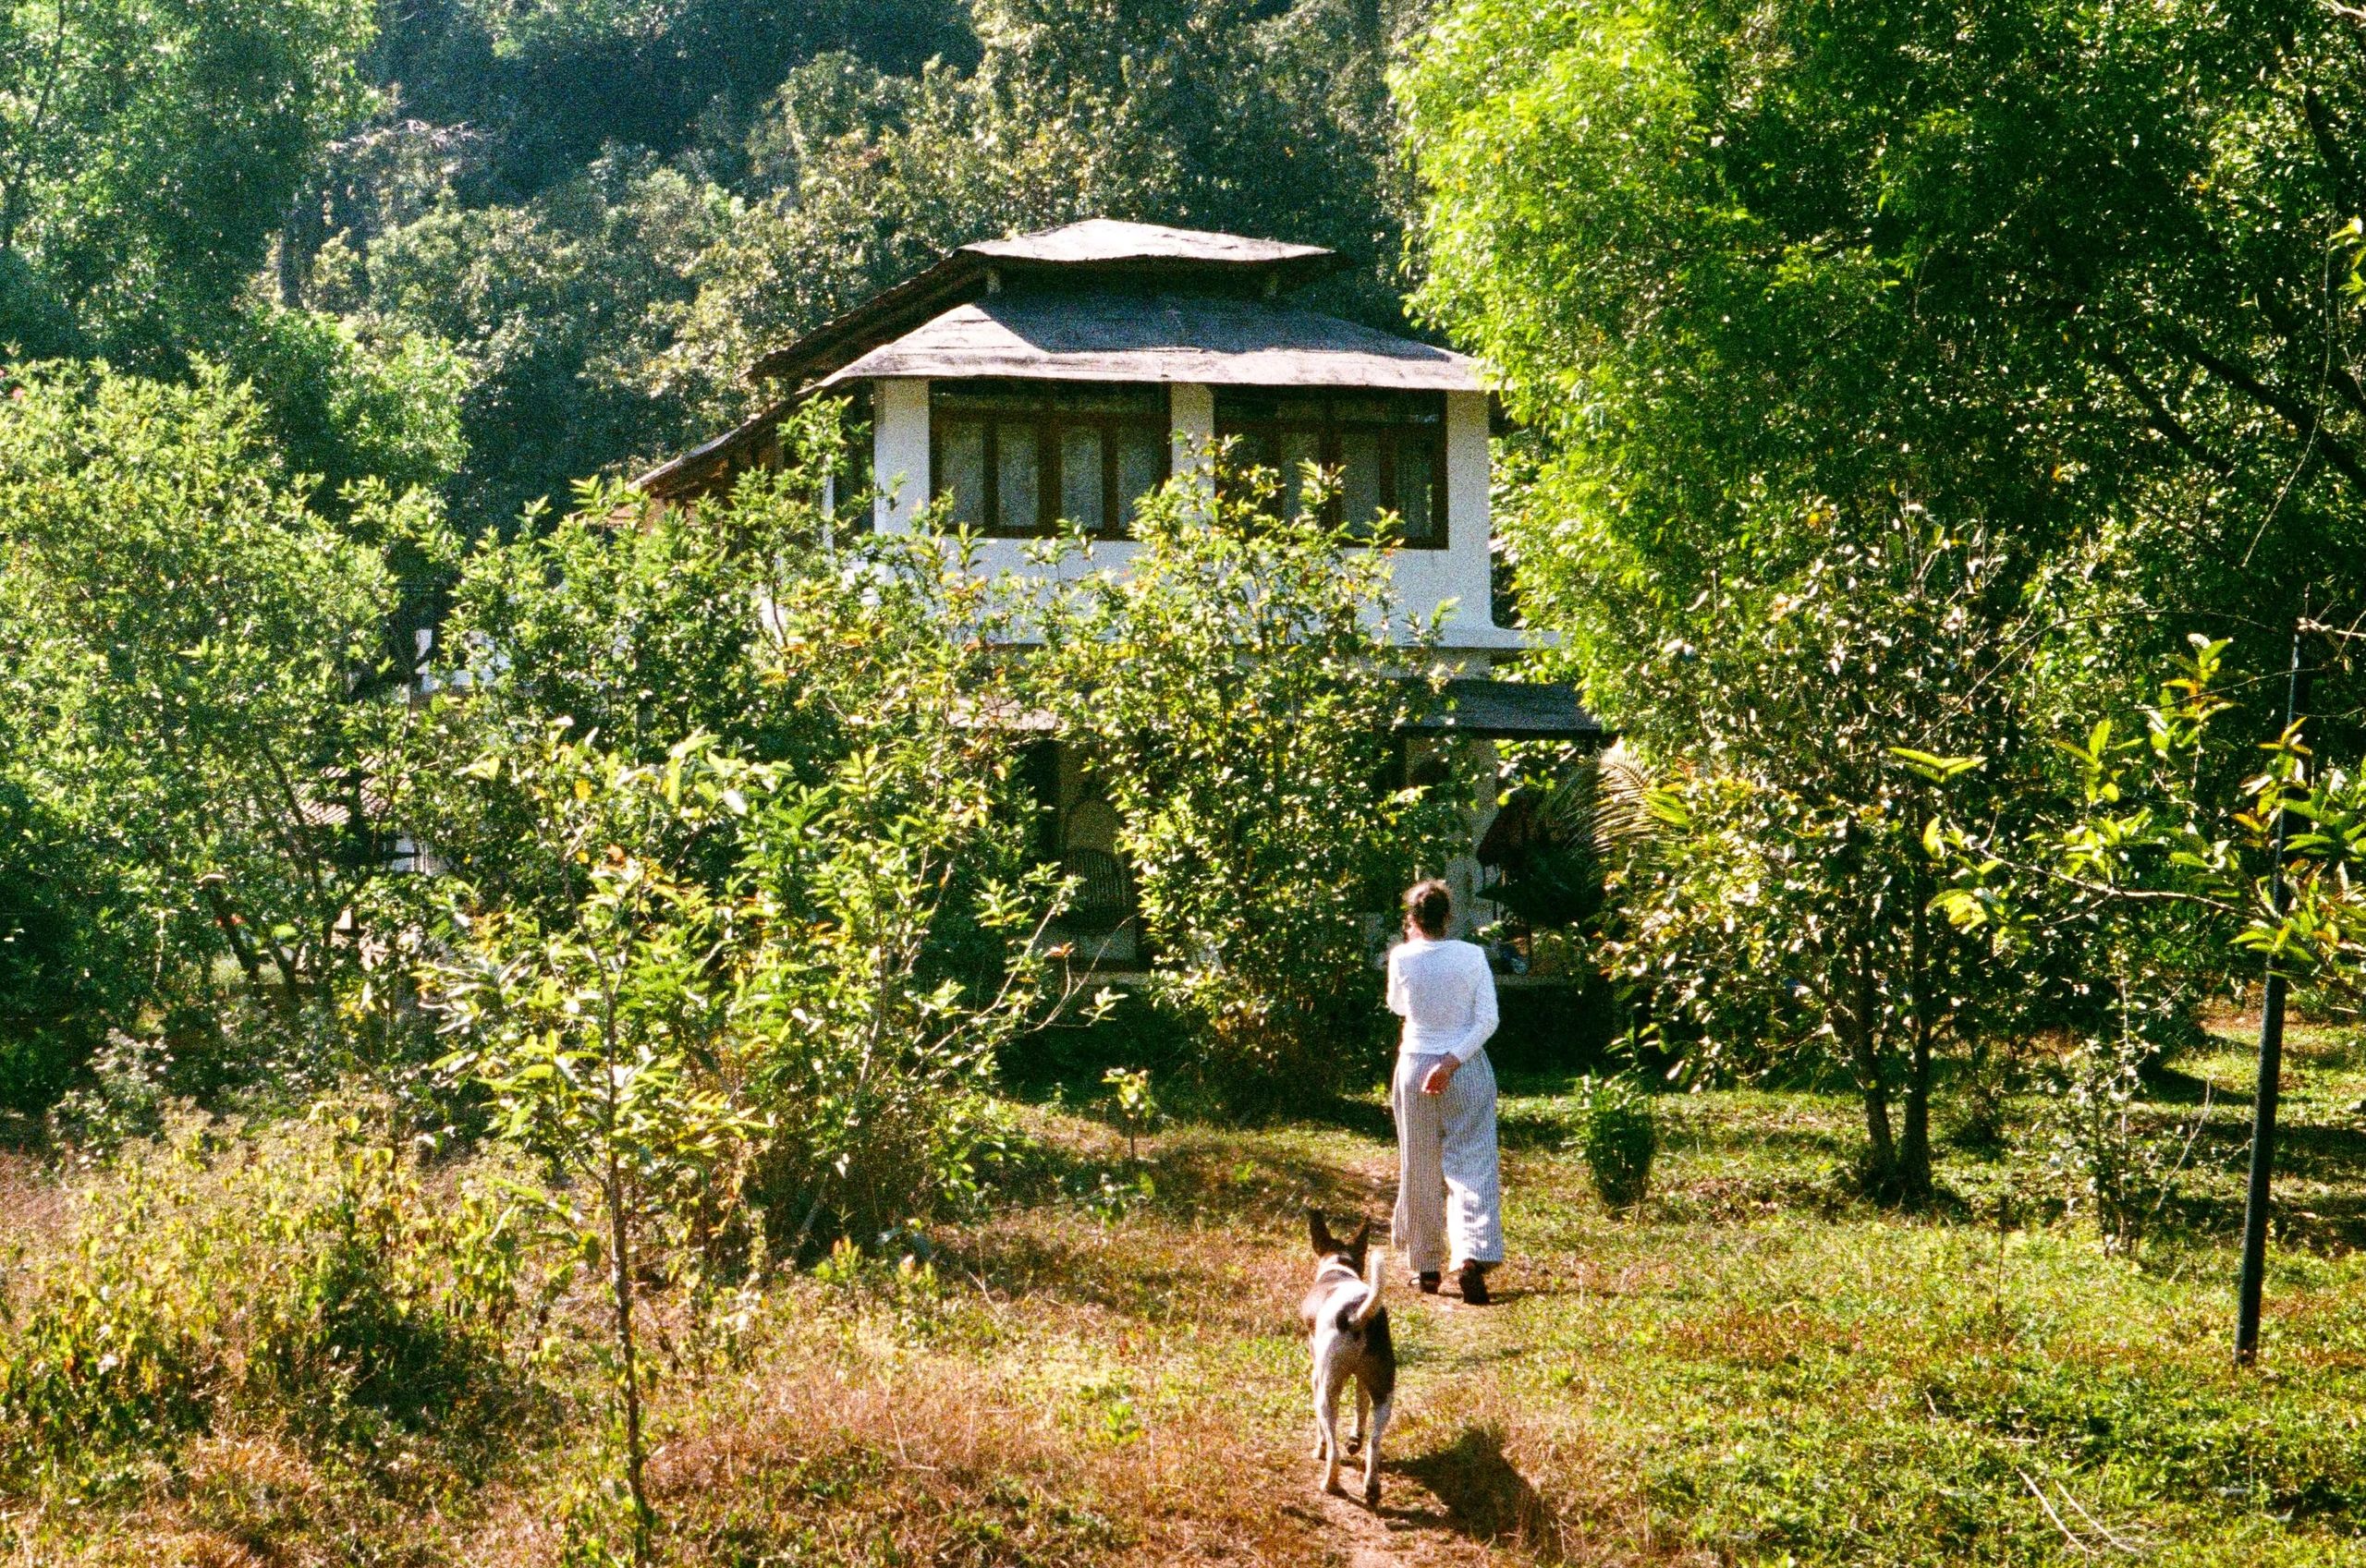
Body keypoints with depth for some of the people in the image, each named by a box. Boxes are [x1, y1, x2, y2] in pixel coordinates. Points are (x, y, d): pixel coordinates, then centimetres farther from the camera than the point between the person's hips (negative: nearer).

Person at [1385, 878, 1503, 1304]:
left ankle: (1426, 1267, 17)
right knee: (1472, 1163, -3)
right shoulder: (1471, 956, -6)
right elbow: (1488, 1019, -10)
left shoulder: (1401, 958, -4)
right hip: (1468, 1067, -1)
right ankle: (1472, 1257, -21)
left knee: (1421, 1170, 11)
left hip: (1415, 1065, 1)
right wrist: (1452, 1061, -12)